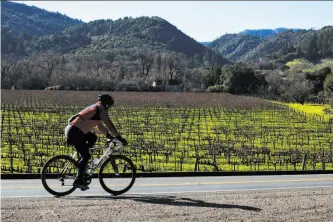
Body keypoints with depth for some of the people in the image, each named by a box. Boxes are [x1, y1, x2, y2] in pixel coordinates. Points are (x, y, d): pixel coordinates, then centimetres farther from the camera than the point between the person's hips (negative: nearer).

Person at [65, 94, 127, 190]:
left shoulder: (94, 108, 25)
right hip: (74, 132, -9)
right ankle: (78, 180, -4)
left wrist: (109, 136, 27)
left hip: (72, 129, 9)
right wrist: (120, 138, -2)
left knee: (93, 138, 21)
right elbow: (109, 125, -7)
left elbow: (100, 126, 31)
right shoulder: (101, 109, -4)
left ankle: (81, 162, 17)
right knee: (86, 156, -5)